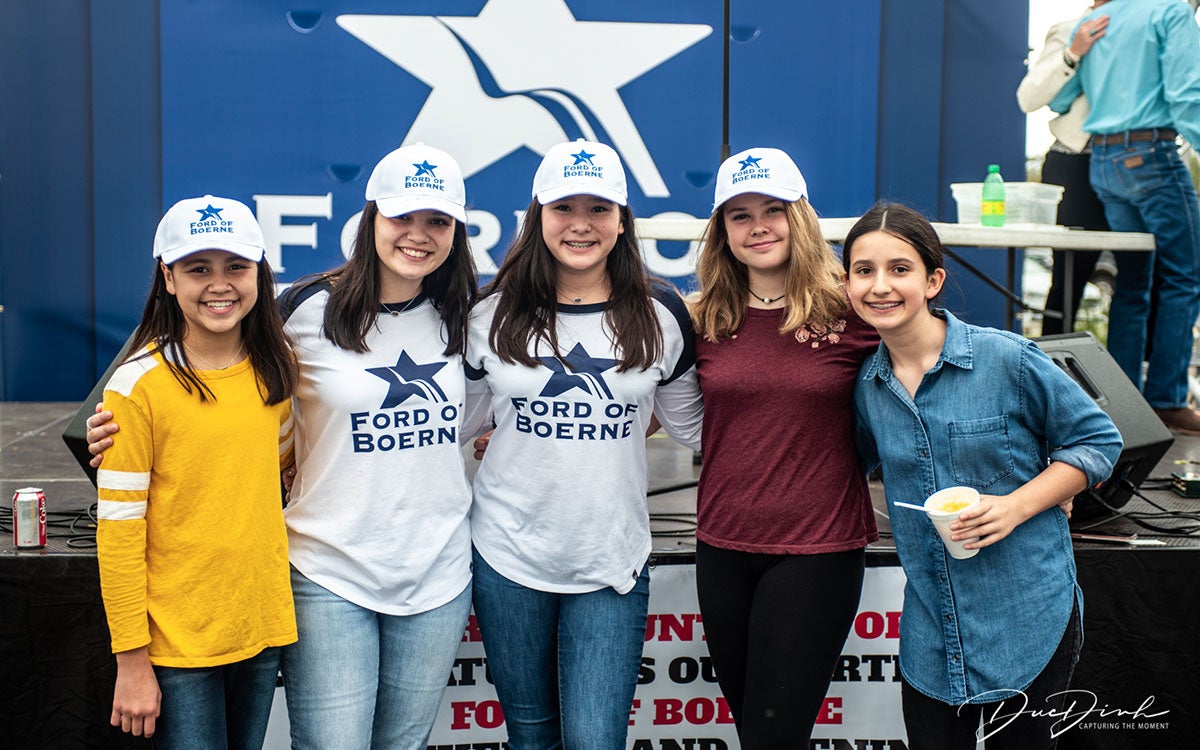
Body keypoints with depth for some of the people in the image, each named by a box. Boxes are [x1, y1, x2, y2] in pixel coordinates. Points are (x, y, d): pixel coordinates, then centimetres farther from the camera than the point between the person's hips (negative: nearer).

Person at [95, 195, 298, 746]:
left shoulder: (275, 368, 2)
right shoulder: (139, 386, -13)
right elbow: (118, 530, -12)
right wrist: (131, 660, -11)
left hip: (262, 626, 5)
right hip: (178, 640, -5)